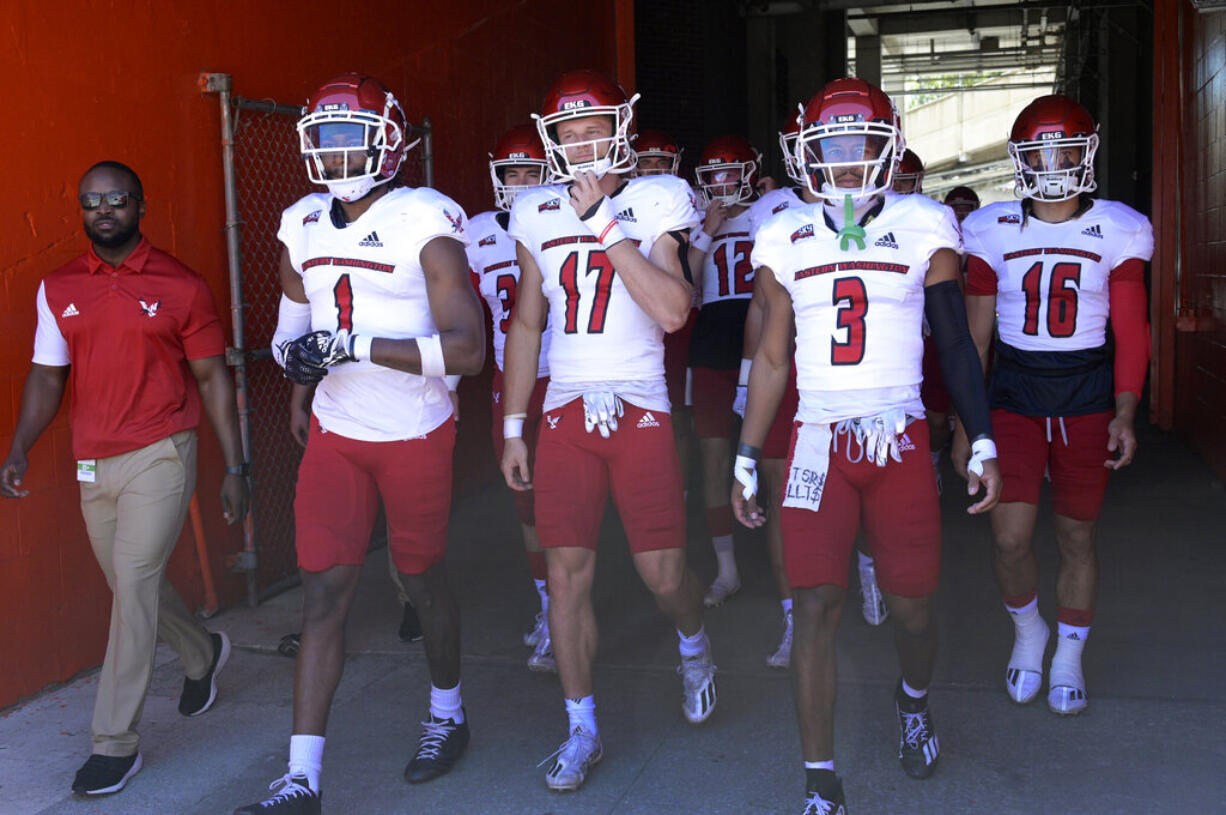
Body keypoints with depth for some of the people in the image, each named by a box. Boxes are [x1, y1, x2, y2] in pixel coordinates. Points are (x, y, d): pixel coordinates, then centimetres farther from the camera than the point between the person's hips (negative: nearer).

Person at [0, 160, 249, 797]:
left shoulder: (180, 286, -4)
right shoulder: (58, 288, 7)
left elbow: (212, 377, -1)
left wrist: (234, 467, -3)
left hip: (159, 457, -5)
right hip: (93, 464, 5)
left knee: (133, 584, -10)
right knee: (132, 586, 16)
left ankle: (115, 742, -1)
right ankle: (202, 653, 45)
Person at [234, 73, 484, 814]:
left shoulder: (425, 223, -15)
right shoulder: (303, 226, 5)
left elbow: (467, 348, -23)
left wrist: (353, 345, -27)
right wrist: (296, 355, -6)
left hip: (414, 436, -4)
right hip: (336, 435, 4)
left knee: (422, 578, 12)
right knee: (324, 594, 1)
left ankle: (448, 715, 39)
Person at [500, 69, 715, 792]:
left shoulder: (656, 202, -3)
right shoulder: (538, 214, 8)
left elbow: (672, 311, -17)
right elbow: (526, 324, 14)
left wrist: (604, 223, -17)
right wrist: (513, 428, 12)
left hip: (640, 411, -2)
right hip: (567, 413, 3)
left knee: (664, 574, 0)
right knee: (568, 573, 0)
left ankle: (695, 644, 36)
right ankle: (583, 731, 15)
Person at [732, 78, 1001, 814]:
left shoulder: (924, 229, 2)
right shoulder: (787, 240, 6)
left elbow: (957, 345, 5)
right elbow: (771, 359, 10)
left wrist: (983, 444, 1)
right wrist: (747, 462, 10)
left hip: (900, 440, 0)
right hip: (820, 441, 1)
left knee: (912, 605, 7)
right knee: (817, 607, -5)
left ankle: (914, 700, 43)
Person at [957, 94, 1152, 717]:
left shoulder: (1116, 232, -1)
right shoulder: (994, 231, 0)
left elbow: (1131, 333, 3)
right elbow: (974, 335, 3)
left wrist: (1125, 413, -8)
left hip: (1089, 397, 0)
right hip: (1014, 395, 0)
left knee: (1077, 535, 8)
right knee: (1010, 536, -8)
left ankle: (1068, 659, 27)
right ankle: (1028, 629, 23)